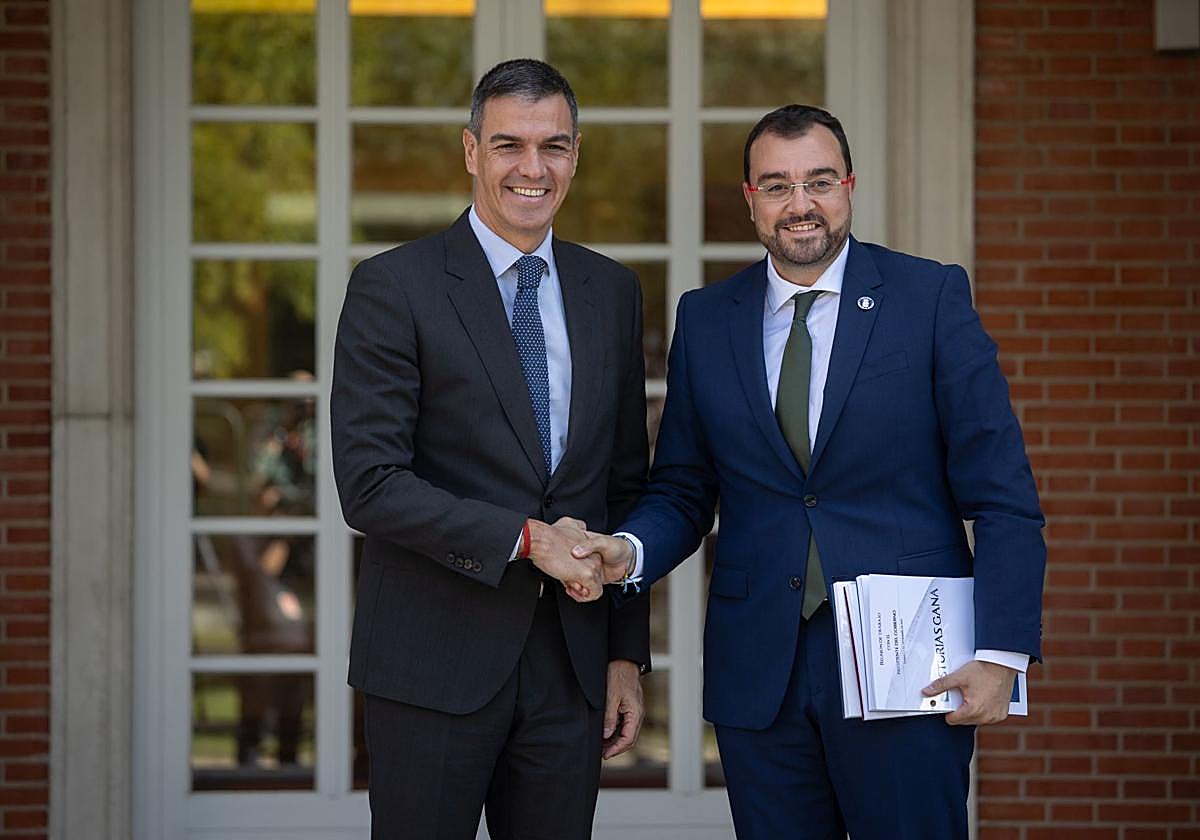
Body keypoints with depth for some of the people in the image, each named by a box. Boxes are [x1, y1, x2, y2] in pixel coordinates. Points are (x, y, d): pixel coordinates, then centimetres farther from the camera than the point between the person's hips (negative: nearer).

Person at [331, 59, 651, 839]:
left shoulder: (612, 292, 11)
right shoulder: (393, 286, -5)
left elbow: (626, 483, 14)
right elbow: (370, 483, -12)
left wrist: (627, 653, 10)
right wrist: (524, 539, -17)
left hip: (570, 660, 4)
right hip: (435, 662, -4)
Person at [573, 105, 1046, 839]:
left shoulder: (931, 297, -1)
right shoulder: (705, 320, 9)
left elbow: (1001, 495, -3)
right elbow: (683, 492, 12)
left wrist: (1001, 654, -10)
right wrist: (629, 550, -10)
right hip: (758, 677, 3)